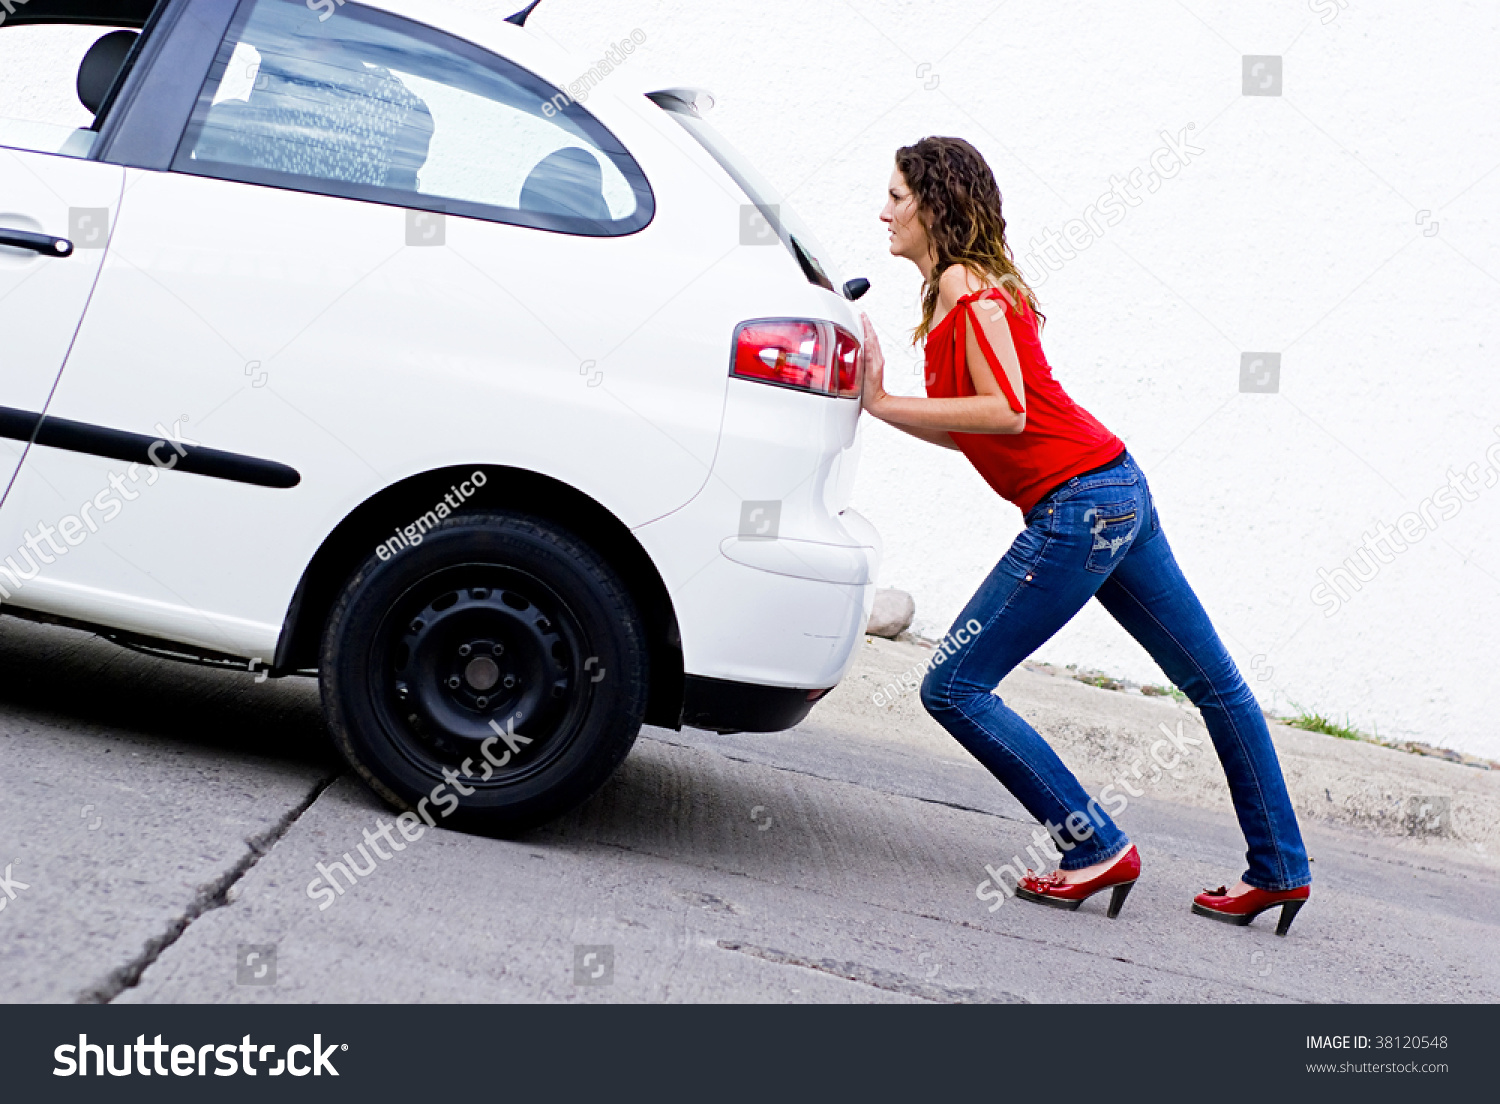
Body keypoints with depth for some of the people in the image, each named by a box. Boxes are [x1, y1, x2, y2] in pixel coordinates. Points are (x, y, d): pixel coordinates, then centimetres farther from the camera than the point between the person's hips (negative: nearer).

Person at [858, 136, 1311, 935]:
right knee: (1213, 682, 14)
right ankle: (1280, 869, 23)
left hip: (1076, 506, -11)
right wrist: (877, 397, 11)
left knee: (954, 689, -4)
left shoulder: (964, 283, -10)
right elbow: (966, 432, 17)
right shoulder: (973, 286, 19)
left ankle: (1096, 850, -2)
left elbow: (1007, 411, -19)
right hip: (1116, 489, 11)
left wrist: (885, 404, -14)